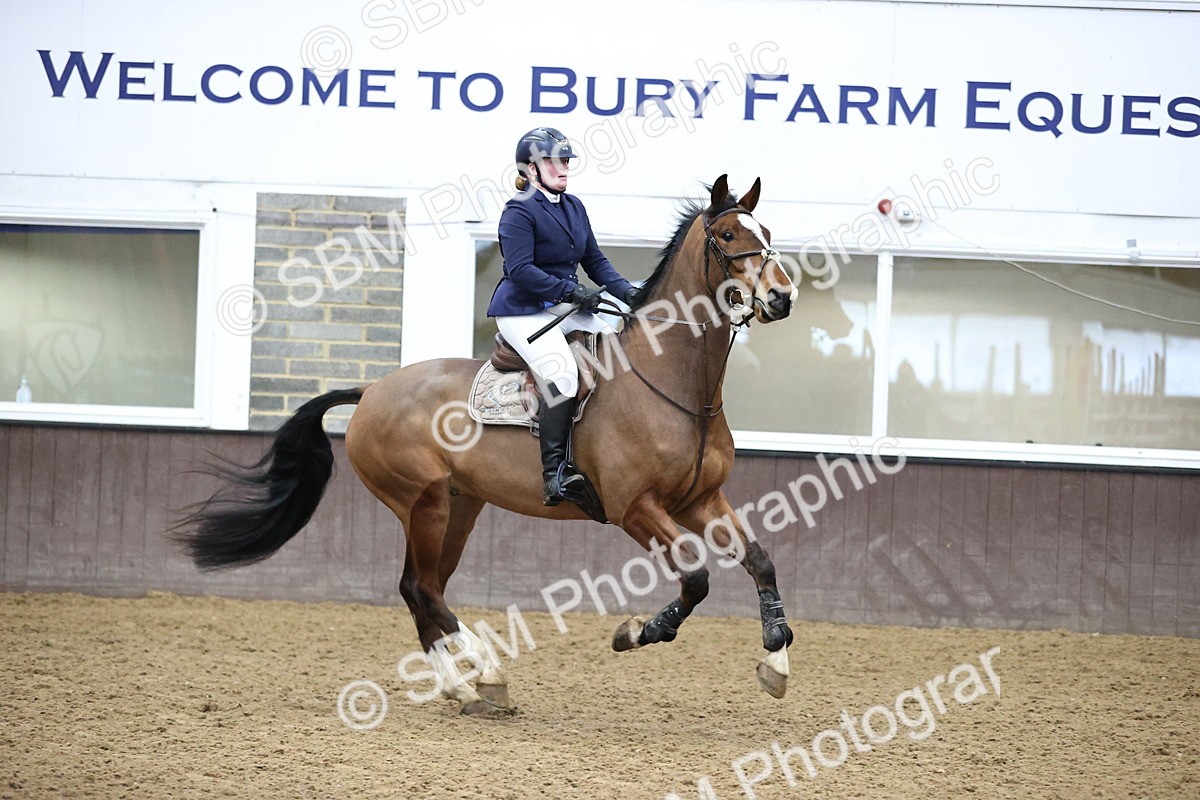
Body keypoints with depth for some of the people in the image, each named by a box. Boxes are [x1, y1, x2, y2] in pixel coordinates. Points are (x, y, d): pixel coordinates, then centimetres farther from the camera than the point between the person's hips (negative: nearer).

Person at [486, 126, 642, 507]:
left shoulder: (575, 207, 15)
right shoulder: (520, 211, -10)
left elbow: (594, 259, 17)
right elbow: (520, 269, -20)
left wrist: (626, 291, 1)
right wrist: (571, 291, -23)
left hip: (568, 310, 9)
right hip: (524, 312, -9)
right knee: (562, 372, -30)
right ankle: (555, 472, -32)